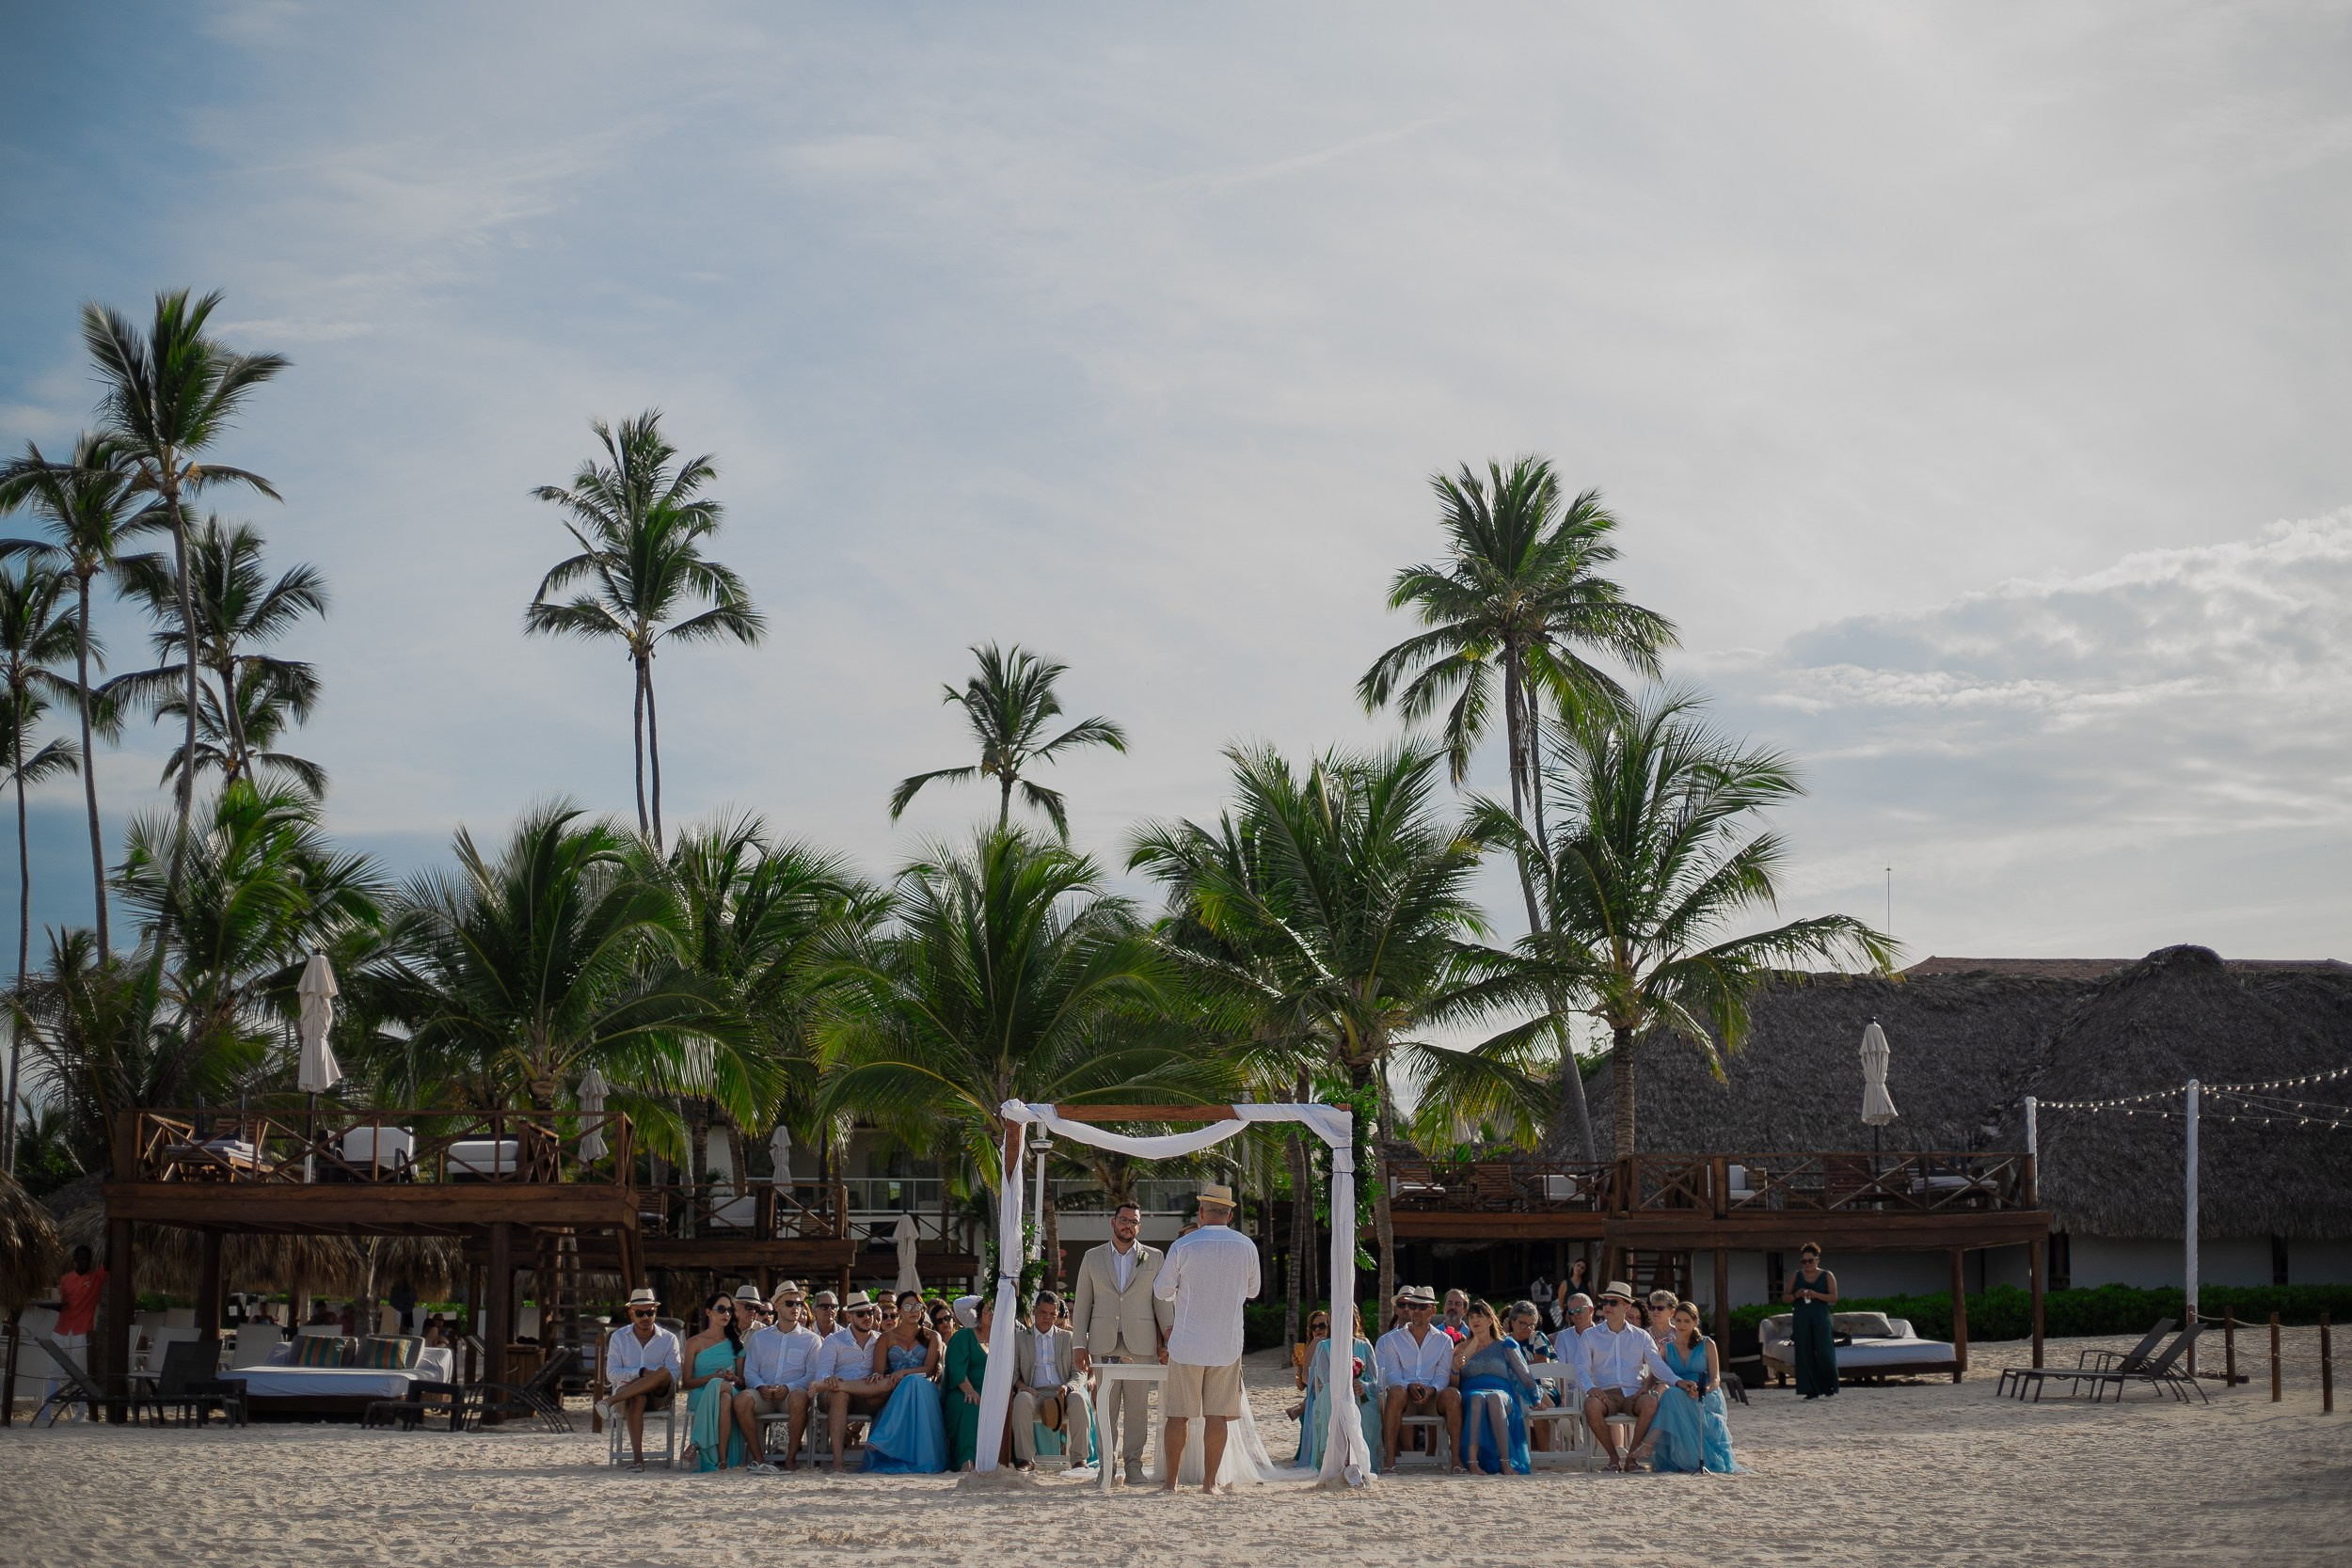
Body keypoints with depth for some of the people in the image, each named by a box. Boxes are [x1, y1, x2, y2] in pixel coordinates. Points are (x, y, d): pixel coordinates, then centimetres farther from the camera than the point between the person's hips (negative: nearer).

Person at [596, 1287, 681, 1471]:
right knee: (638, 1398, -39)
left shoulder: (669, 1339, 11)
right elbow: (612, 1374, 1)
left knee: (663, 1373, -34)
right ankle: (638, 1457, -47)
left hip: (659, 1395, 1)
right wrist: (642, 1372, -14)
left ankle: (610, 1401, -38)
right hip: (626, 1391, -1)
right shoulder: (619, 1337, 12)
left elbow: (673, 1375, 0)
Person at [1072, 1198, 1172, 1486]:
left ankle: (1133, 1463, 6)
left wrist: (1168, 1341, -1)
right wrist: (1080, 1345, 3)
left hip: (1140, 1344, -1)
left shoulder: (1154, 1258, 10)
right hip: (1103, 1344, 1)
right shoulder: (1092, 1258, 12)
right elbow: (1082, 1305, 11)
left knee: (1137, 1407, 0)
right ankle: (1107, 1462, 4)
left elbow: (1162, 1302, 8)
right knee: (1105, 1408, -1)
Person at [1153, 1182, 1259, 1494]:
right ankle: (1210, 1482, 2)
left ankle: (1171, 1481, 7)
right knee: (1217, 1415, 4)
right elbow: (1252, 1290, 15)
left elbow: (1161, 1290, 2)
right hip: (1228, 1345, 1)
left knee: (1179, 1415, 5)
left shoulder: (1184, 1246, -6)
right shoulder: (1246, 1247, 1)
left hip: (1186, 1342, -1)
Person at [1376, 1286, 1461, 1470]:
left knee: (1452, 1394, -32)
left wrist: (1432, 1389, -18)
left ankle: (1455, 1458, -34)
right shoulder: (1392, 1339, 14)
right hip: (1405, 1399, -1)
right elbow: (1392, 1374, 1)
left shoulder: (1444, 1341, 17)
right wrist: (1410, 1386, -20)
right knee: (1397, 1391, -37)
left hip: (1433, 1397, 1)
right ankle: (1389, 1458, -41)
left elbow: (1443, 1374, 5)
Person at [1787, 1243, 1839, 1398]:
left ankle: (1830, 1390, 2)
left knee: (1824, 1352, -9)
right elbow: (1786, 1298, 12)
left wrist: (1816, 1295, -16)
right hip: (1802, 1319, 2)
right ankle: (1812, 1390, 0)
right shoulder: (1795, 1277, 12)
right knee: (1805, 1354, -2)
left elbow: (1834, 1298, -2)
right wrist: (1796, 1295, -9)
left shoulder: (1827, 1276, 6)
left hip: (1820, 1318, -2)